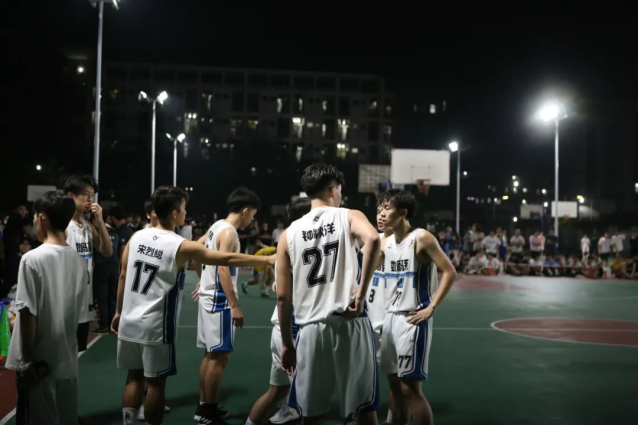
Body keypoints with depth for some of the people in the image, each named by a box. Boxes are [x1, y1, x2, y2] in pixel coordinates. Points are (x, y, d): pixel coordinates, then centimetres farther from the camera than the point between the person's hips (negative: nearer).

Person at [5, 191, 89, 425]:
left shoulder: (32, 259, -15)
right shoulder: (78, 261, 4)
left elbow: (28, 313, -16)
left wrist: (27, 360, -9)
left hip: (38, 361, -6)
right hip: (68, 361, 6)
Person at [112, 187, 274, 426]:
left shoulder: (136, 237, 2)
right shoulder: (181, 247, -13)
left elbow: (123, 277, 9)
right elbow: (229, 260, -11)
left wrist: (119, 312, 20)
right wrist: (268, 260, -4)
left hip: (129, 321, 6)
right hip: (155, 327, -6)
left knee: (134, 377, 16)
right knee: (156, 382, 6)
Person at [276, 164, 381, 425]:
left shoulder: (289, 233, 10)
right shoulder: (350, 217, 3)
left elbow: (283, 296, 8)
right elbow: (373, 239, -22)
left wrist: (286, 342, 16)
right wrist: (362, 292, -16)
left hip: (311, 329, 3)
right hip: (350, 323, -2)